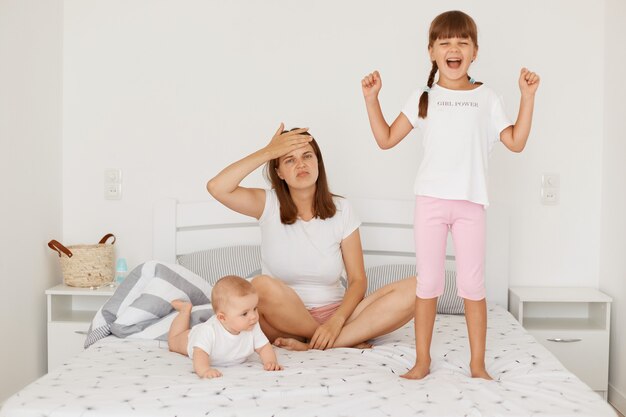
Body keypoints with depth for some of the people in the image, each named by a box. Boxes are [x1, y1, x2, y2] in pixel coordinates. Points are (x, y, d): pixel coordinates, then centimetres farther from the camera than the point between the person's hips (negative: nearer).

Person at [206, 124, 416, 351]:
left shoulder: (340, 210, -1)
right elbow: (216, 187, -22)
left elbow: (357, 279, -3)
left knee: (411, 290, -19)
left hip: (334, 313, 2)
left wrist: (336, 322, -20)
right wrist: (267, 152, -18)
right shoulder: (268, 205, -4)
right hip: (285, 319, -1)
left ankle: (315, 346, -25)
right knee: (263, 286, -36)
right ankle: (351, 339, -15)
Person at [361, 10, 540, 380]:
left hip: (470, 202, 0)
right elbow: (386, 139, 7)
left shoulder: (487, 98, 7)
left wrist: (528, 96, -2)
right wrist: (372, 99, -1)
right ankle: (423, 362, 14)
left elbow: (516, 142, 3)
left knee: (473, 284, 2)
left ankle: (478, 364, 13)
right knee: (428, 283, 4)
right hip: (430, 200, 0)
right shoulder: (423, 98, 7)